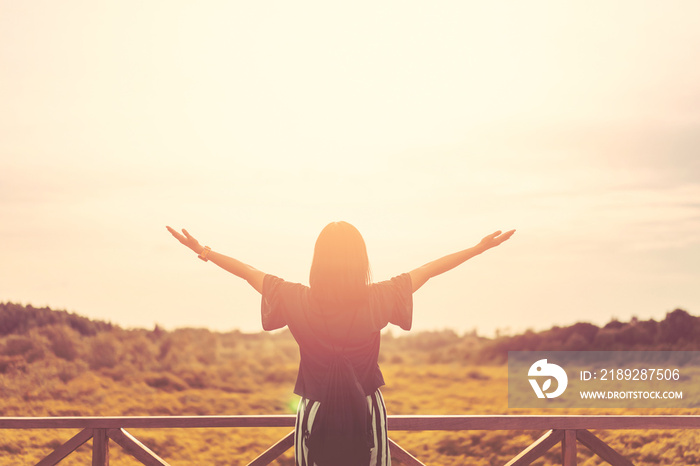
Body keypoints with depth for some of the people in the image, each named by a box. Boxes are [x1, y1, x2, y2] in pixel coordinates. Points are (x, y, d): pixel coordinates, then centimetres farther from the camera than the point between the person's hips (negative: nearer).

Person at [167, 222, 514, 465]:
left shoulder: (297, 301, -10)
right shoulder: (380, 300, -9)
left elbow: (248, 273, 1)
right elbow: (427, 270, 0)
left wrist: (204, 252, 12)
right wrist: (479, 249, 9)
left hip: (316, 417, 0)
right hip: (366, 417, 0)